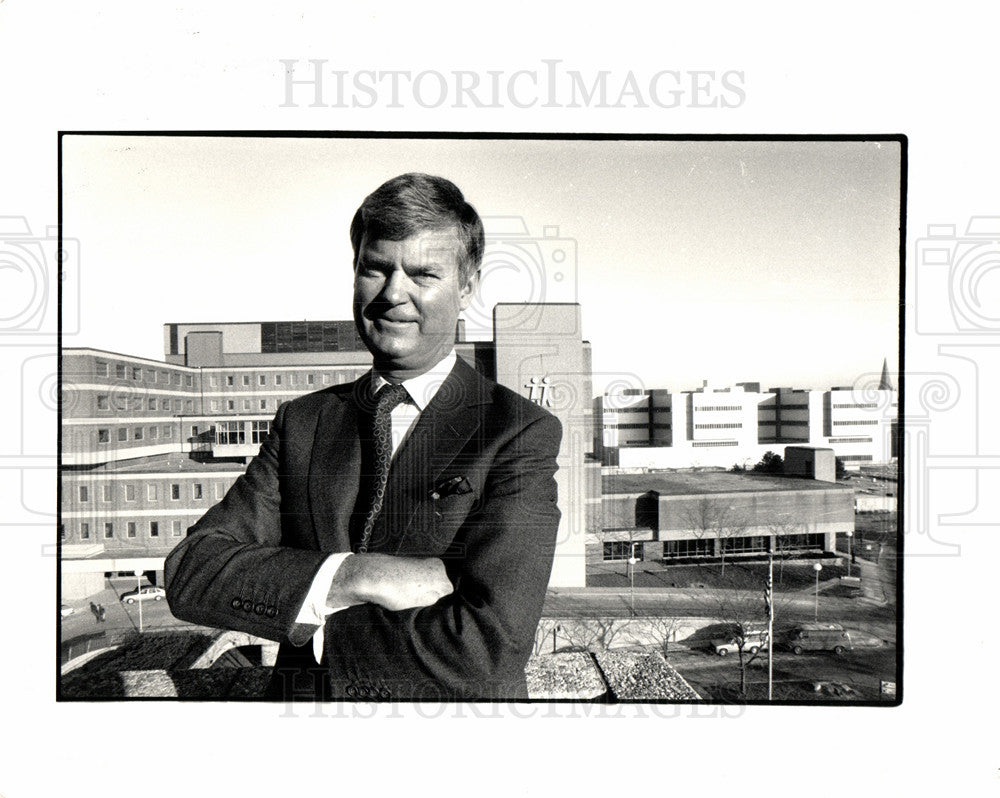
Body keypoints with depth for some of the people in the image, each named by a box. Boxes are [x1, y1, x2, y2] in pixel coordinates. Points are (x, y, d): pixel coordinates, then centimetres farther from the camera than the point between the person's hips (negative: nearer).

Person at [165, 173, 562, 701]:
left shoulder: (523, 433, -17)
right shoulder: (301, 423, -4)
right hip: (300, 697, 3)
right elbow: (189, 574, -12)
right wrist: (353, 576, -26)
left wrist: (312, 624, -16)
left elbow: (489, 651, -26)